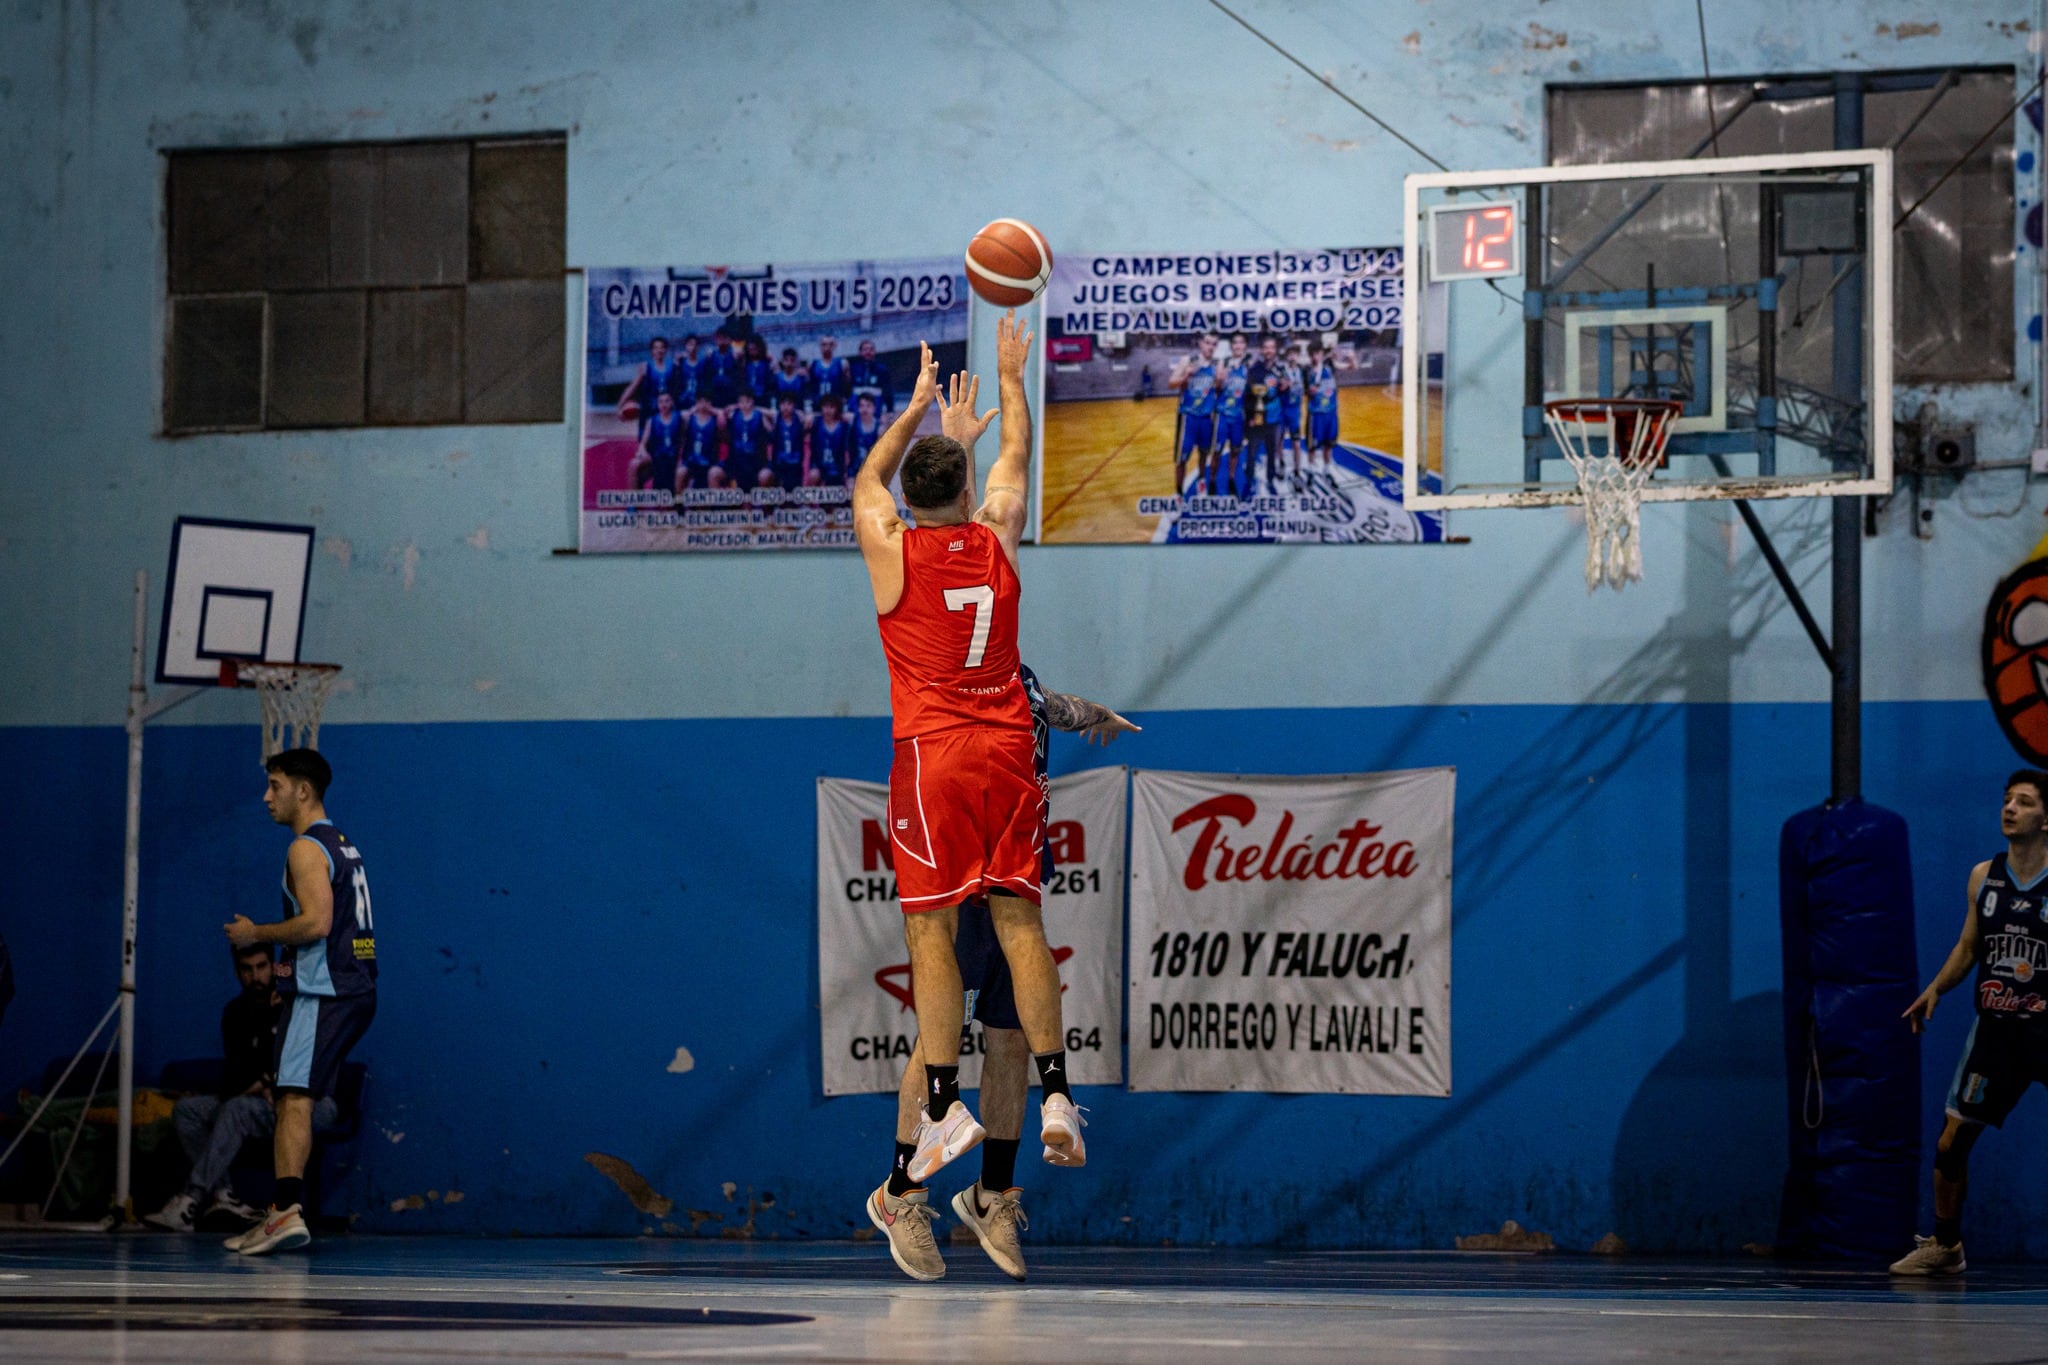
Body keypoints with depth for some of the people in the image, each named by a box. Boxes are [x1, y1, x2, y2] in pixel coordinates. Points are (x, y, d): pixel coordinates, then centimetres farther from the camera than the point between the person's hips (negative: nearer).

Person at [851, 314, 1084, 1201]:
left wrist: (920, 405, 30)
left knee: (930, 929, -4)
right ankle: (1055, 1095, 1)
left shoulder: (892, 550, -4)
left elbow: (869, 477, 18)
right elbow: (1015, 457, 22)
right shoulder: (998, 537, 2)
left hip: (932, 756, -3)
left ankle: (944, 1106, -11)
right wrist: (1010, 377, 36)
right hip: (1007, 749, 3)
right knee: (1019, 920, 5)